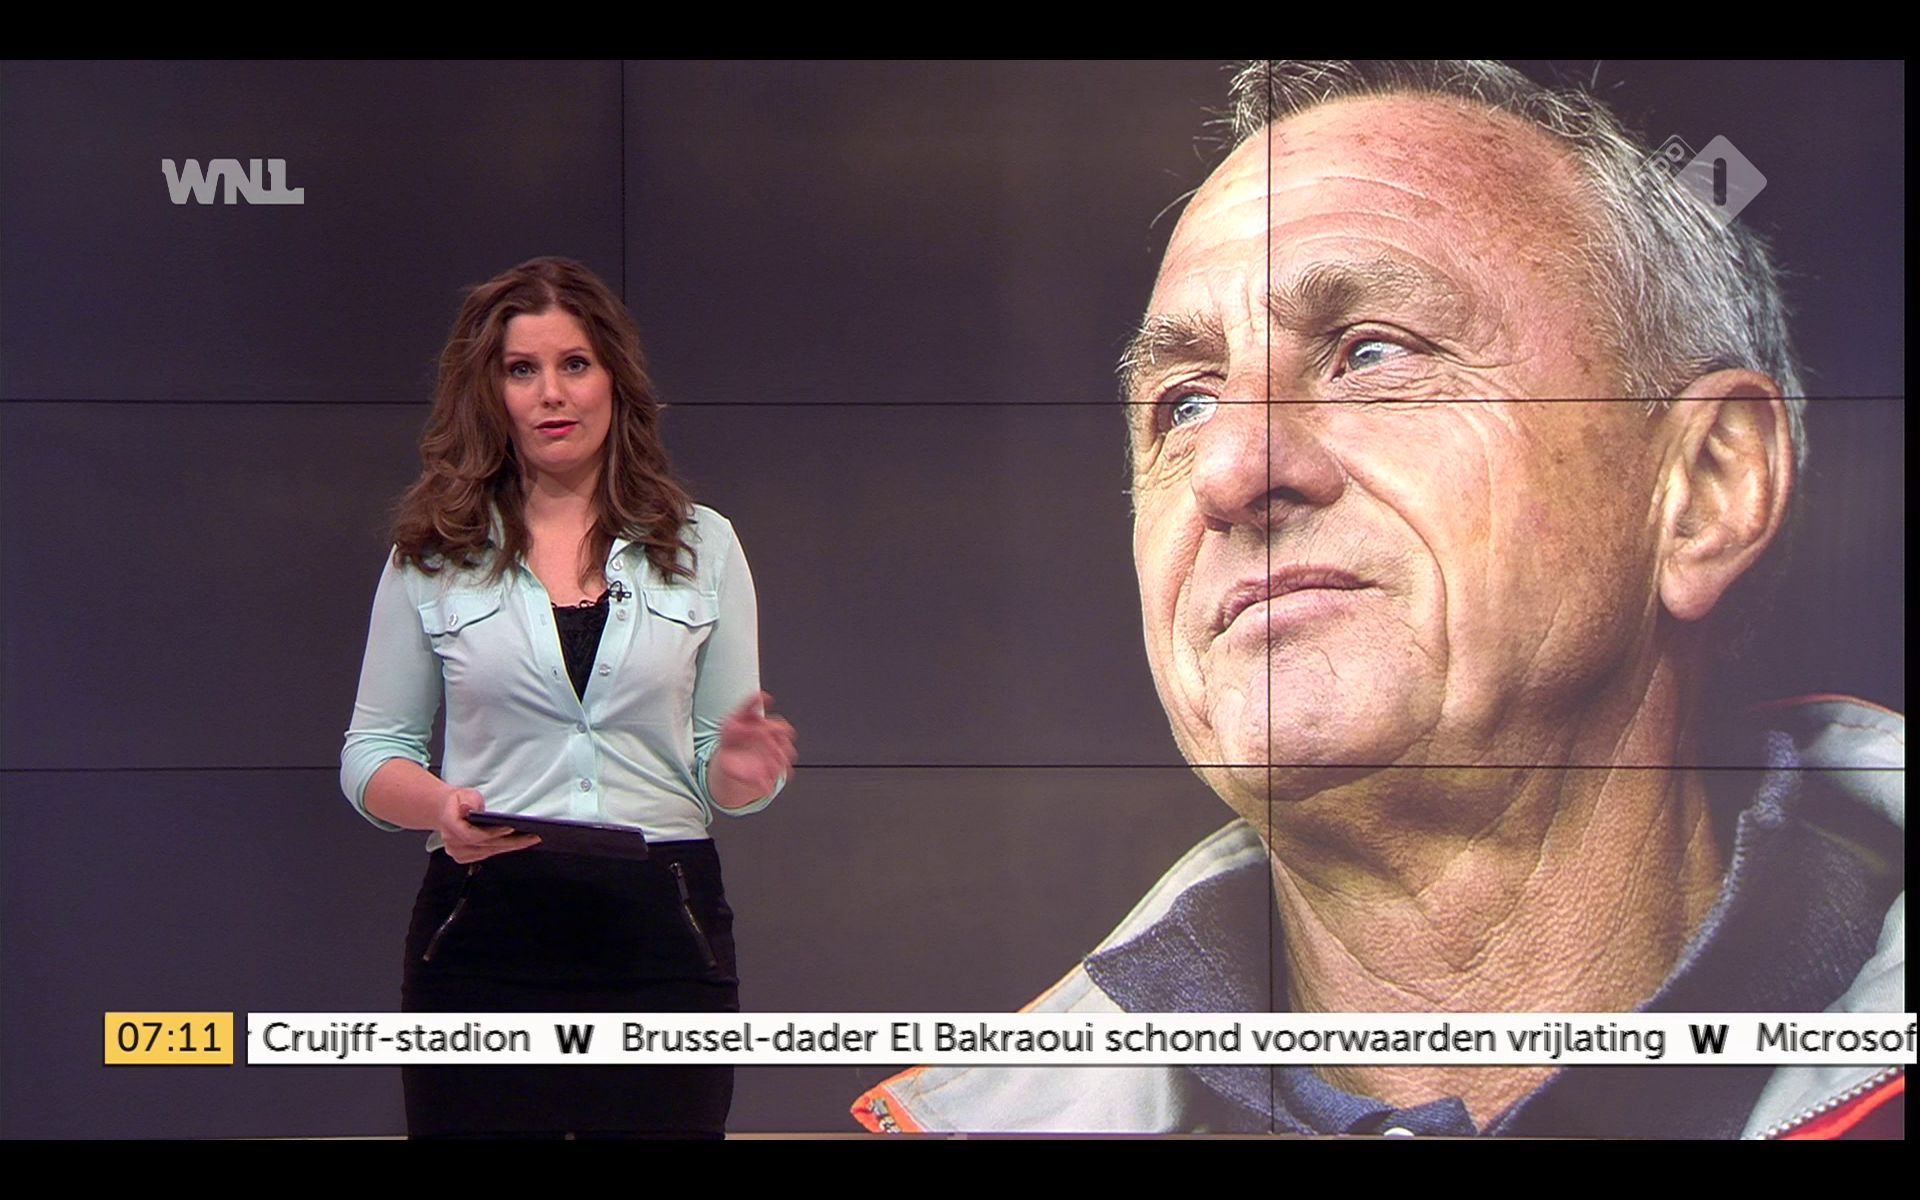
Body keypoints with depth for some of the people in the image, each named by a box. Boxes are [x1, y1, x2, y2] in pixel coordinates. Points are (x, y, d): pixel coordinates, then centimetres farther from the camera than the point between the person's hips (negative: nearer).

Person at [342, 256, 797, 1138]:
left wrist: (739, 769, -13)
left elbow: (718, 775, 11)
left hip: (662, 932, 1)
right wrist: (443, 807, -14)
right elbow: (372, 752, 7)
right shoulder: (432, 557, 8)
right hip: (486, 931, -1)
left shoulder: (701, 547, 11)